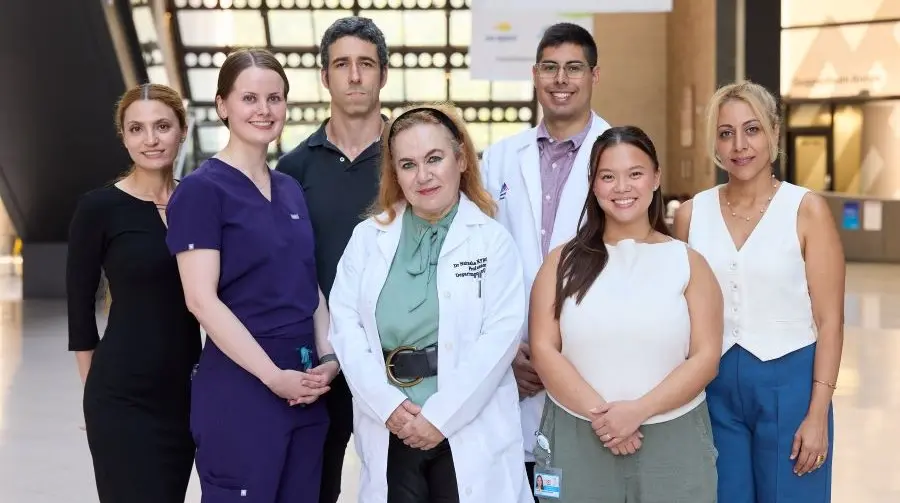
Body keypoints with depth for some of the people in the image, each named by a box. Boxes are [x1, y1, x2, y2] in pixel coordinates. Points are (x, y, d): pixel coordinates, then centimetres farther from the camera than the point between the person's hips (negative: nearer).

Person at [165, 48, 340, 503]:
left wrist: (327, 358, 0)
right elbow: (202, 299, -14)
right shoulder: (201, 189, -8)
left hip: (305, 387, 7)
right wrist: (273, 377, -16)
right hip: (239, 387, -7)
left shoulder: (291, 189, 13)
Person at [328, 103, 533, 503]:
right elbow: (346, 324, 1)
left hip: (470, 428, -2)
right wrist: (389, 405, -11)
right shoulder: (368, 237, 9)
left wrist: (441, 416, -13)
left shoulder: (492, 240, 1)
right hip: (389, 431, 2)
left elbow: (502, 334, -8)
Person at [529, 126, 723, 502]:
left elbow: (706, 357, -2)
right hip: (576, 439, 0)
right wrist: (598, 413, -14)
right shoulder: (563, 262, 5)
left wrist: (638, 410, -14)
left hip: (673, 442, 0)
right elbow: (544, 349, -2)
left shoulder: (688, 262, 4)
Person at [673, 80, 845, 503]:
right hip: (713, 387, 3)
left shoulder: (807, 210, -6)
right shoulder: (691, 214, 2)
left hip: (788, 382, -2)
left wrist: (818, 414, -10)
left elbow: (829, 320, -6)